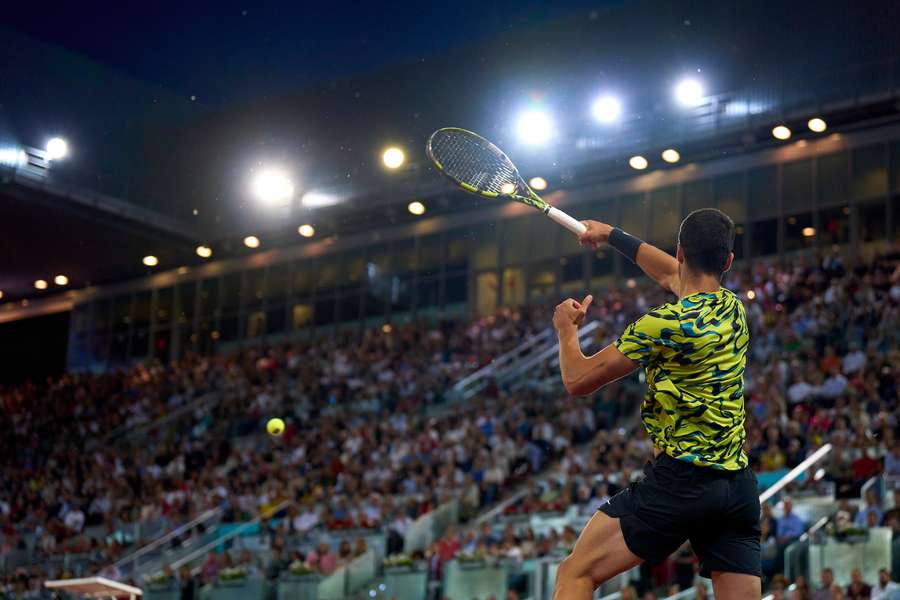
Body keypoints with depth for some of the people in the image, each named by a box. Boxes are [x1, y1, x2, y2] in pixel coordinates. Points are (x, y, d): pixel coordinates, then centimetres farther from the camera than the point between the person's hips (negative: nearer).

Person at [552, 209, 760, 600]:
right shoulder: (733, 308, 11)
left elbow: (578, 380, -2)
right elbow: (672, 274, 33)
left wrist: (566, 328, 18)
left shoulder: (665, 323, -10)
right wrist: (613, 236, 42)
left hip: (680, 478, -7)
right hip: (739, 485, 7)